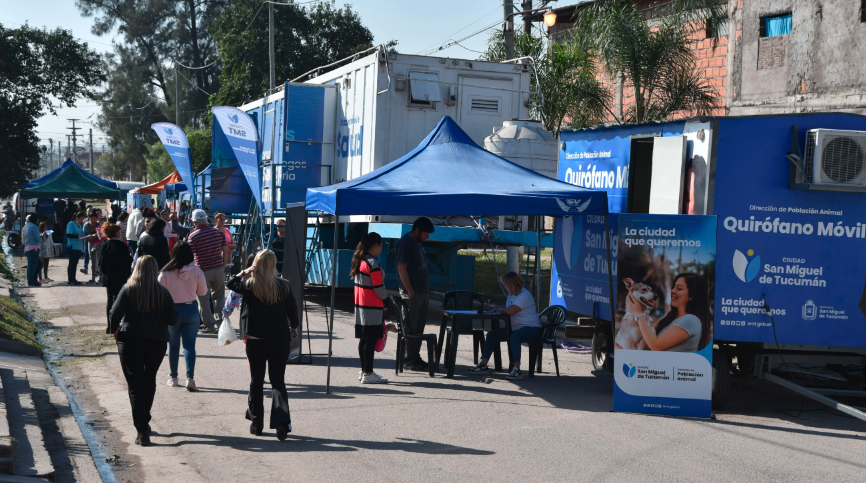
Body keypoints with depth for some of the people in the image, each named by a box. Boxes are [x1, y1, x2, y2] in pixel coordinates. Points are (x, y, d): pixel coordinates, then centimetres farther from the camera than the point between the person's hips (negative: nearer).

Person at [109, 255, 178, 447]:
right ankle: (144, 422, 34)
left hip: (130, 342, -2)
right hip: (157, 343, 2)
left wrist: (115, 330, 3)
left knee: (135, 385, -1)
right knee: (149, 381, 21)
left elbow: (115, 313, -15)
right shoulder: (163, 292, -3)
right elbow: (173, 319, -4)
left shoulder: (128, 290, -7)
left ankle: (142, 431, -10)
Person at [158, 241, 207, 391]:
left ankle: (173, 377, 22)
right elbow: (203, 292, 1)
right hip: (191, 311, 0)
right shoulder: (196, 271, -9)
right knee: (189, 345, 2)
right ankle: (190, 377, -10)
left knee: (173, 346, 14)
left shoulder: (166, 272, -13)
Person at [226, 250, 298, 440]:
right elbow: (292, 309, 5)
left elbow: (231, 283, 11)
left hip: (255, 340, 0)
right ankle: (282, 422, -10)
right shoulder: (283, 286, -6)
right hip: (279, 340, 0)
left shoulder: (249, 284, -8)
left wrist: (244, 273, 7)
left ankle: (256, 422, 18)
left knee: (256, 380, 13)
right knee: (278, 381, 5)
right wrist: (293, 328, 21)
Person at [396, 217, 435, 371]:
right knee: (411, 328, -4)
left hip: (423, 293, 9)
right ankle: (409, 361, 1)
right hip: (412, 294, -9)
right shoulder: (406, 243, -13)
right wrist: (410, 291, -18)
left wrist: (427, 290, 15)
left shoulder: (418, 243, 15)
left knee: (419, 327, 12)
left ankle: (416, 357, 19)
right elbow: (402, 269, -17)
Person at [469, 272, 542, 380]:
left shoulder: (524, 295, -19)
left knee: (514, 337, -40)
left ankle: (517, 370, -41)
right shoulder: (511, 295, 14)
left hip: (531, 328, -10)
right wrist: (489, 308, 6)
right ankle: (483, 365, 3)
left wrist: (496, 309, -10)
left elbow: (510, 310, -28)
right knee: (492, 335, 1)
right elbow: (506, 309, 21)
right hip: (515, 328, 10)